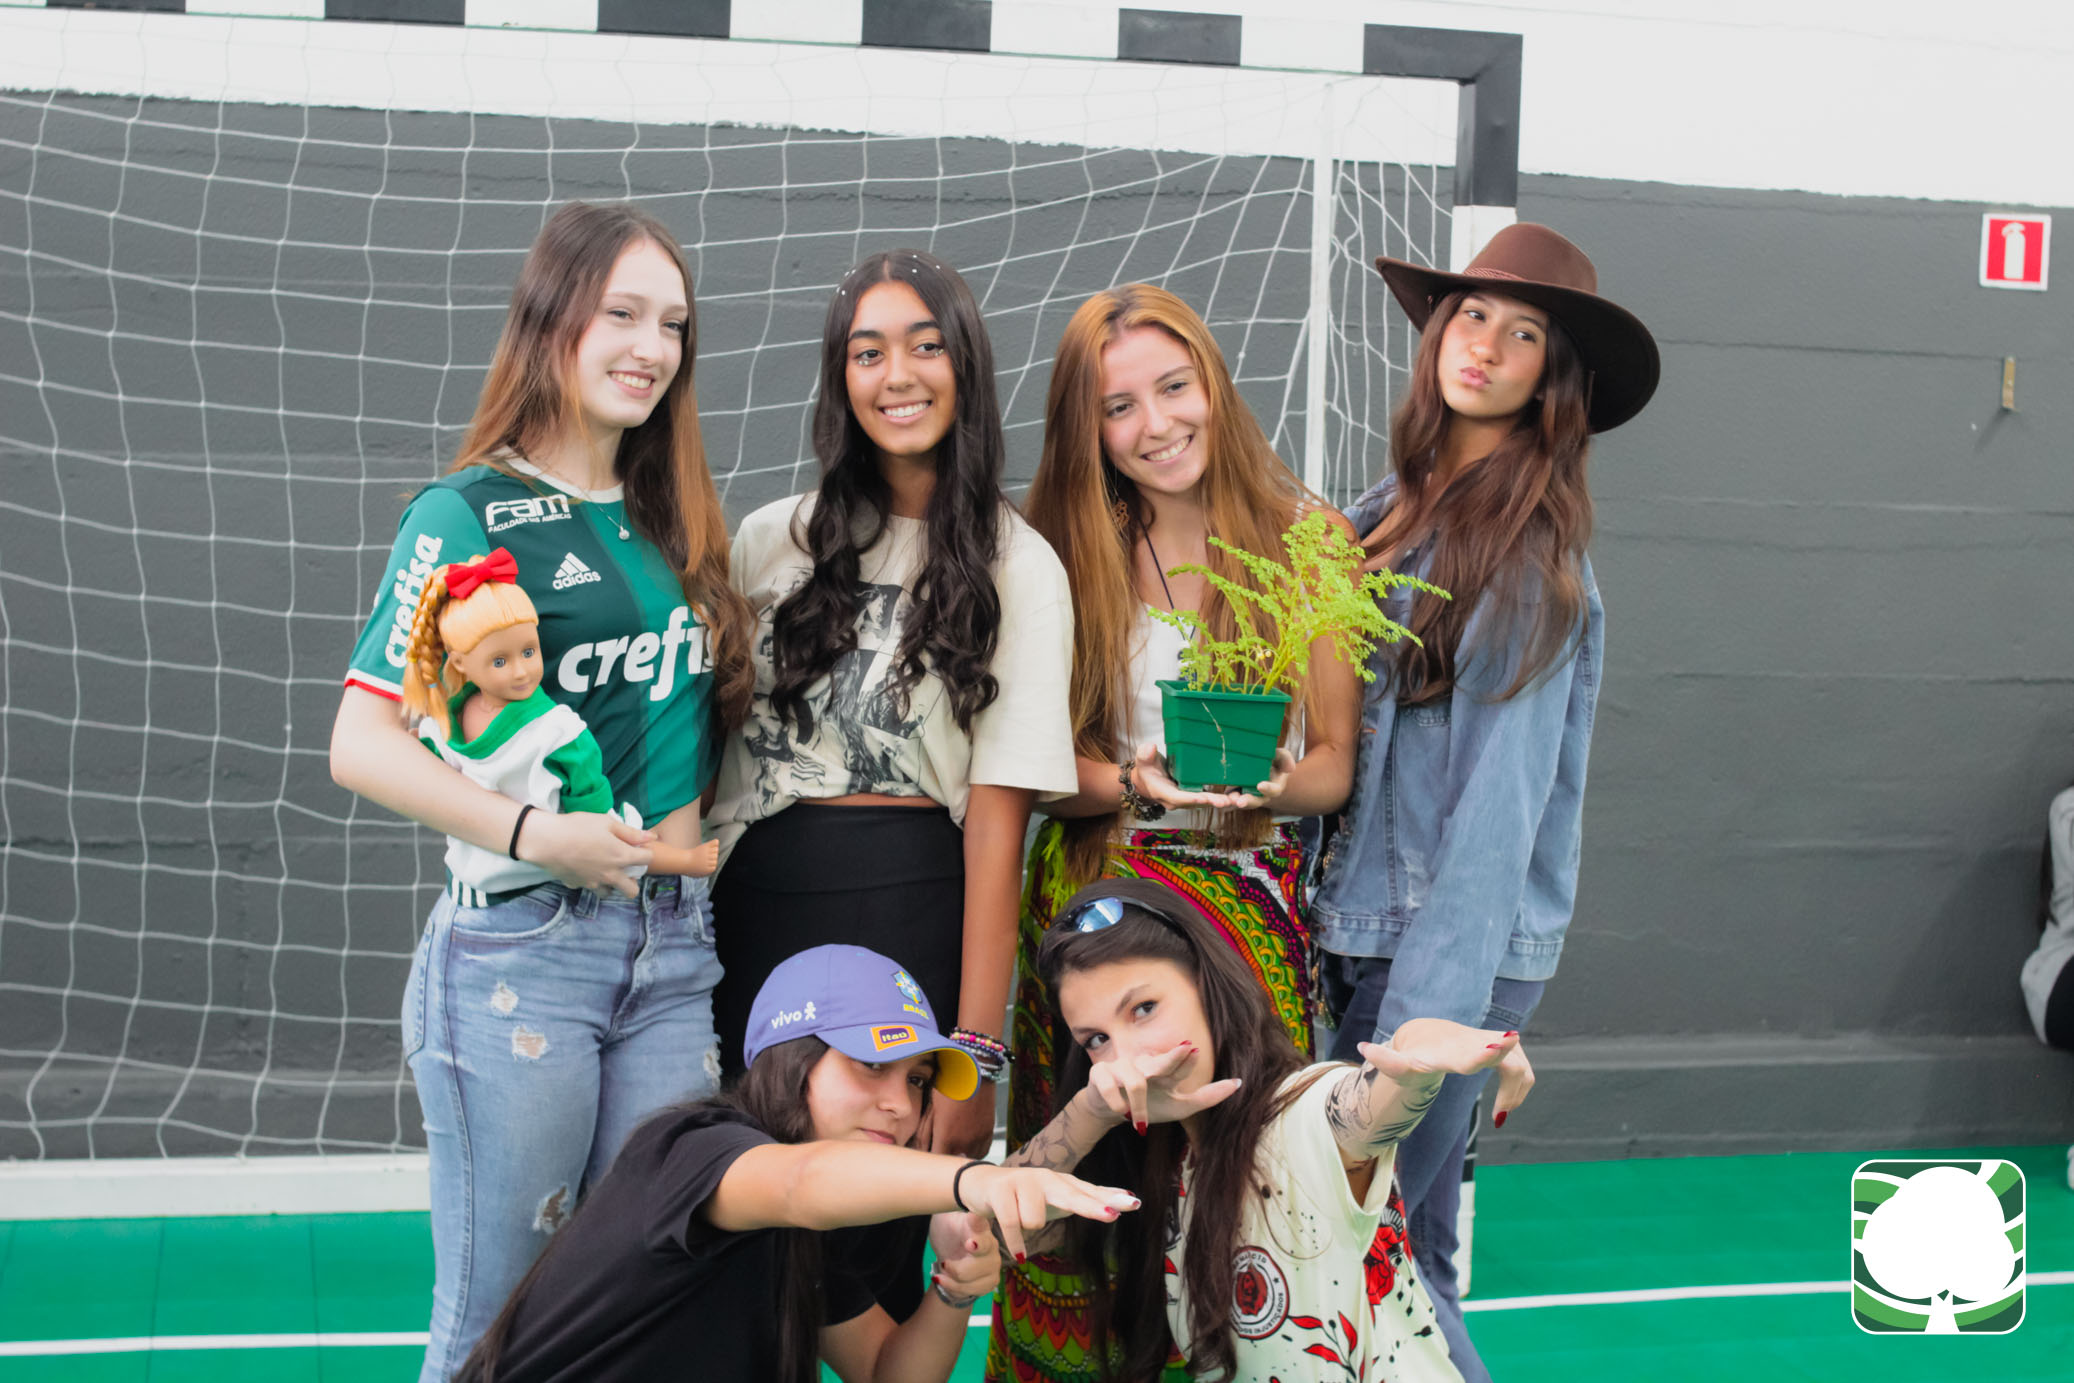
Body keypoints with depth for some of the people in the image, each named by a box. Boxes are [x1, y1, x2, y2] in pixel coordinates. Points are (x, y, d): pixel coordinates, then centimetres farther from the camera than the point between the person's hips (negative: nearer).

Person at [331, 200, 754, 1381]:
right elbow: (362, 744, -11)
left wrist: (687, 842, 4)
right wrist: (534, 835, -21)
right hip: (522, 948, -6)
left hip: (673, 945, 6)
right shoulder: (470, 516, -5)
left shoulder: (671, 522, 13)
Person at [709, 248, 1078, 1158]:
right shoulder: (771, 539, 10)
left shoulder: (1017, 569, 0)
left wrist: (976, 1052, -11)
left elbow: (997, 818, -6)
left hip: (911, 912, -3)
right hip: (753, 913, 3)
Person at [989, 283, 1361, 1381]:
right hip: (1092, 889, 0)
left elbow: (1336, 763, 5)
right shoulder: (1069, 552, 5)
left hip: (1256, 895, 0)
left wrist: (1272, 783, -16)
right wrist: (1139, 781, -15)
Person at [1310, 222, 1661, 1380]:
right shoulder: (1395, 510, 11)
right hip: (1358, 923, 6)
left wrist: (1423, 1017, -21)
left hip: (1452, 940, -6)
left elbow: (1498, 799, -16)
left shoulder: (1533, 556, -10)